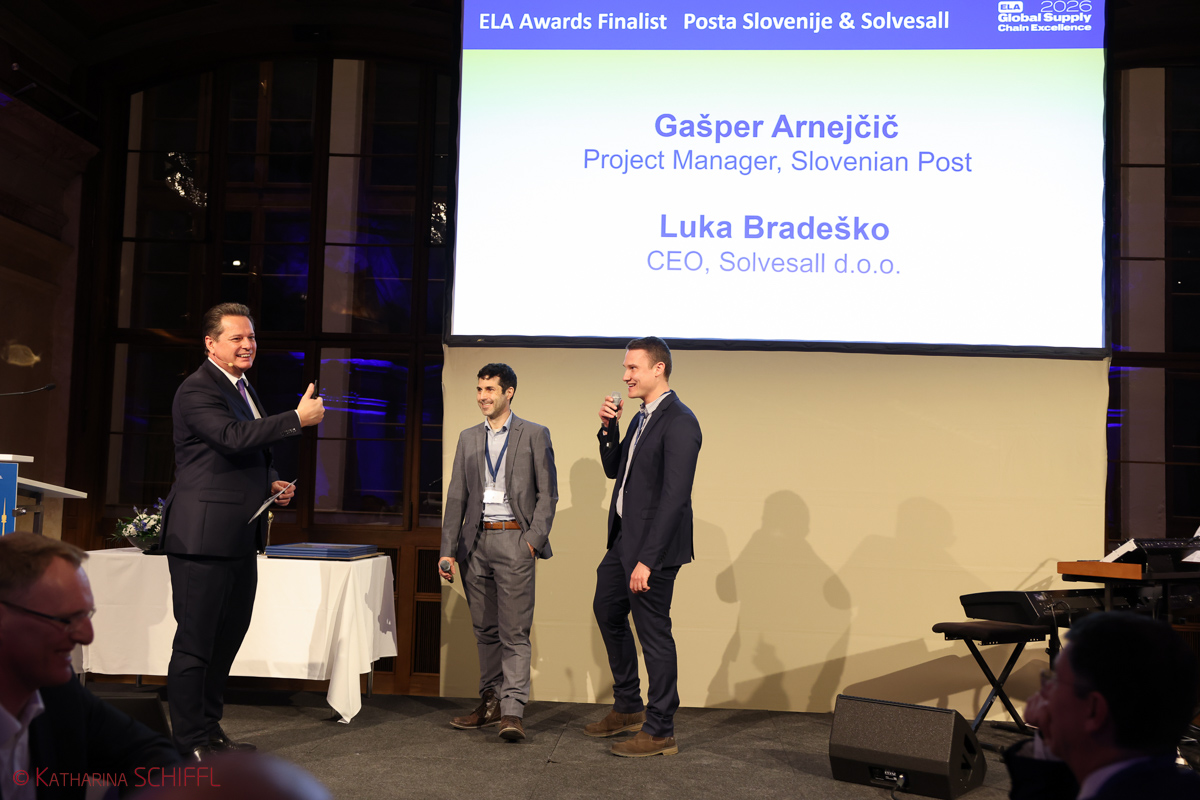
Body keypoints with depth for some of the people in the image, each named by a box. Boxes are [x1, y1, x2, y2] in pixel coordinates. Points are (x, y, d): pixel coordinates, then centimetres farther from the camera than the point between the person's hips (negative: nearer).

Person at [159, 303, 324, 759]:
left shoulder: (242, 389, 20)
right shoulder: (197, 389, -10)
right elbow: (231, 436, -27)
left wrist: (270, 484, 11)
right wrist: (298, 418, -22)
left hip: (240, 539, 10)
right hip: (204, 535, -10)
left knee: (227, 637, 15)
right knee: (195, 640, -2)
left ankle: (209, 730, 27)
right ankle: (190, 741, 7)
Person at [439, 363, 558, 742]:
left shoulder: (534, 435, 2)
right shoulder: (468, 438, 14)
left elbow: (547, 492, 0)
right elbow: (457, 497, 12)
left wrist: (535, 537, -10)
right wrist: (447, 550, 5)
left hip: (514, 540, -5)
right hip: (476, 542, 5)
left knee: (514, 631, -7)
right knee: (485, 629, 11)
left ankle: (512, 712, -8)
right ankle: (490, 703, 21)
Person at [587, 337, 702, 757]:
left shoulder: (679, 421, -18)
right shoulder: (641, 418, 13)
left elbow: (675, 496, -23)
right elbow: (614, 470, 19)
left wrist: (647, 559, -25)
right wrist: (608, 429, 2)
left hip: (653, 543, -10)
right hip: (625, 537, 11)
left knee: (654, 632, -2)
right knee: (607, 610, 21)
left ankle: (659, 731, 12)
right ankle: (627, 707, 36)